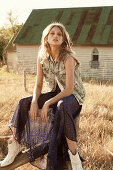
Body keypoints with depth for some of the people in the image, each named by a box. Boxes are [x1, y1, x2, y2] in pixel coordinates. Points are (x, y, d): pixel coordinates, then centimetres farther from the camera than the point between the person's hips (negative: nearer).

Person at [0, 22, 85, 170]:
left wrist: (47, 103, -29)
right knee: (23, 103, -9)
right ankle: (15, 145, 1)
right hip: (56, 94, 6)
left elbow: (69, 89, -24)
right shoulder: (42, 58, -2)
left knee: (62, 106, -41)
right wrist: (34, 102, -18)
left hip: (74, 96, -6)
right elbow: (38, 85, 1)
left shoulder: (68, 58, -20)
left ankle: (73, 154, -32)